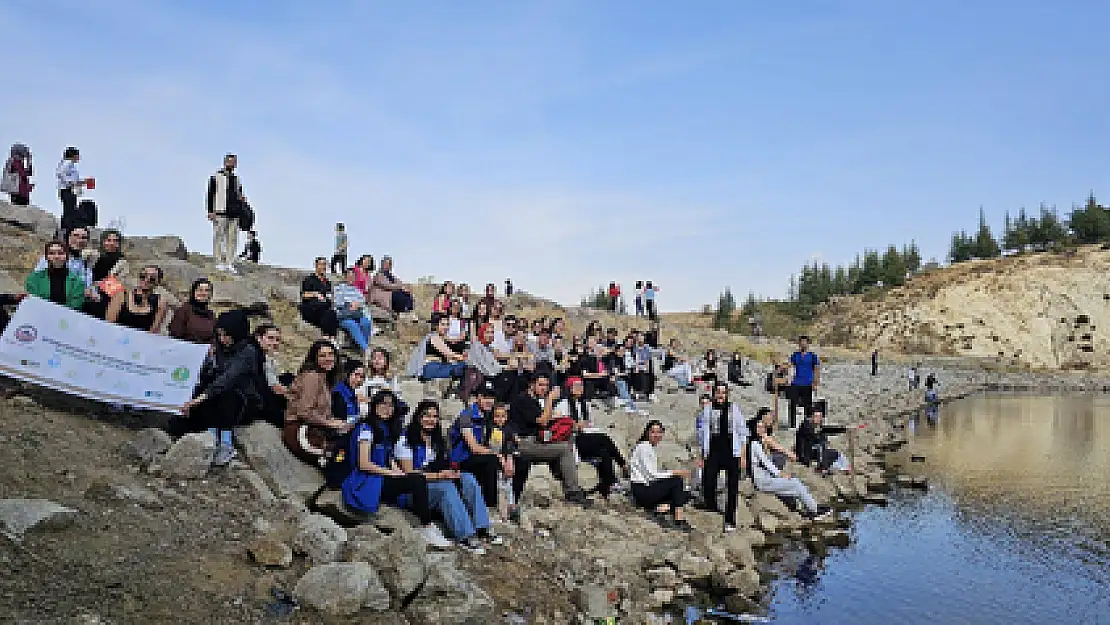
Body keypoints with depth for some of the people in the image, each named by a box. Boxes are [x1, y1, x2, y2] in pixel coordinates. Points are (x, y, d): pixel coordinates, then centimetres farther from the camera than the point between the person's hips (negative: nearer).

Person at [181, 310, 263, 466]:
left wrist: (202, 397, -43)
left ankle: (227, 447, -24)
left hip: (249, 402, -6)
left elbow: (228, 378, -33)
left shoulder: (248, 352, -21)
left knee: (225, 395, -34)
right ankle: (214, 443, -16)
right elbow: (204, 377, -4)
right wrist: (192, 398, -21)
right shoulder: (218, 348, 2)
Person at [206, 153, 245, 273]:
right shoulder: (216, 177, 1)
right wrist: (211, 211, -9)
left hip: (234, 213, 5)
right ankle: (219, 263, -2)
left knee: (232, 239, 3)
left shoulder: (237, 179, 18)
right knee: (219, 238, -5)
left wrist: (242, 199, 2)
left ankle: (230, 264, 6)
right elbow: (210, 195, -2)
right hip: (220, 213, -5)